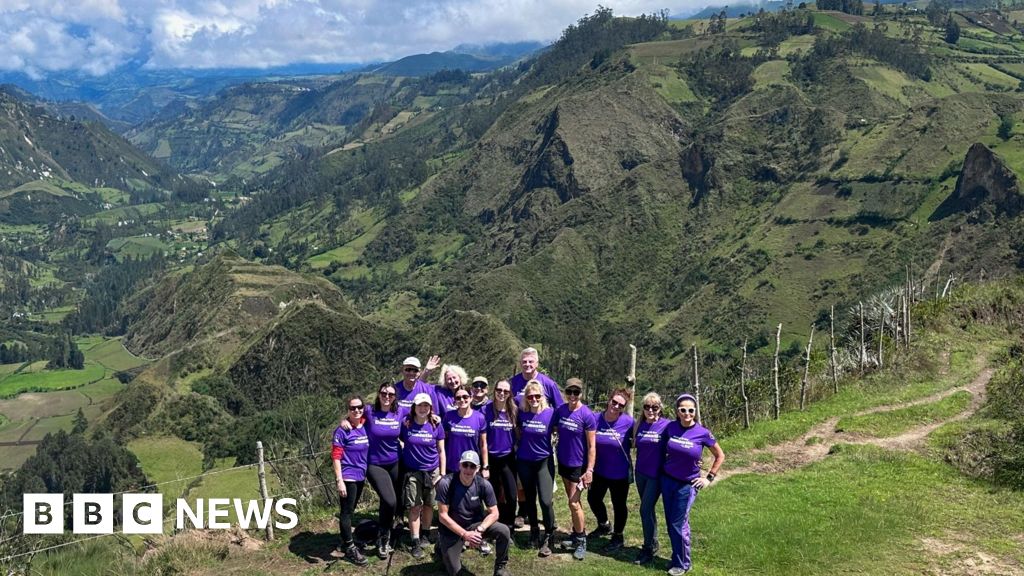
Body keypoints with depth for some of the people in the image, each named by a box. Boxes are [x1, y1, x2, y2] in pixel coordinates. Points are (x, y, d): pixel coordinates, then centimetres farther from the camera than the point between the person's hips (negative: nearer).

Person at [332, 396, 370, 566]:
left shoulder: (365, 427, 3)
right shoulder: (342, 430, -14)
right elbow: (336, 457, -16)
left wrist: (367, 472, 12)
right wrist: (339, 481, -20)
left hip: (360, 476, 7)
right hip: (348, 477, -7)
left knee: (350, 511, 19)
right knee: (347, 512, 1)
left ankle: (346, 542, 32)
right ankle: (350, 548, 10)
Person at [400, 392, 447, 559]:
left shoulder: (436, 426, -4)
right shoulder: (405, 424, -5)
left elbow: (441, 451, 1)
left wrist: (442, 474, 0)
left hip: (432, 472, 1)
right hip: (412, 472, -1)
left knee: (428, 505, 10)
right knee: (415, 507, -2)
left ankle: (425, 534, 29)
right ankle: (415, 543, 3)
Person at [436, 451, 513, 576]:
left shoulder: (483, 485, -16)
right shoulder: (446, 483, -24)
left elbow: (494, 513, -10)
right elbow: (443, 516, -21)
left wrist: (479, 530, -27)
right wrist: (465, 534, -26)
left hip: (476, 523, 2)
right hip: (452, 528, -2)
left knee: (504, 531, -23)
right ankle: (442, 546, 29)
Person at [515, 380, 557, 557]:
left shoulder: (550, 413, -15)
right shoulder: (521, 413, -9)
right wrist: (520, 444, 5)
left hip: (544, 461, -2)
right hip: (524, 461, 3)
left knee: (545, 501, -11)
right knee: (529, 498, 16)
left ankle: (548, 538, 6)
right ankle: (534, 530, 37)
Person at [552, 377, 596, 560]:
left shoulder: (587, 415, -17)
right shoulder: (560, 410, -4)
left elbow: (591, 446, -15)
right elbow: (556, 431, 11)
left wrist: (589, 470, -17)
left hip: (579, 464, -5)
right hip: (563, 461, 5)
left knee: (573, 503, -4)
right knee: (573, 500, 15)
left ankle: (581, 541, 9)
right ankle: (577, 534, 28)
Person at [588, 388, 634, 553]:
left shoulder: (628, 422, -20)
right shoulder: (596, 419, -11)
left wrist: (625, 445, -19)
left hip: (620, 473, -4)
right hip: (599, 471, 4)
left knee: (619, 505, 12)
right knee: (593, 499, 19)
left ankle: (618, 537, 33)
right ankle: (604, 525, 47)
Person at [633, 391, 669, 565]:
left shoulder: (667, 425, -13)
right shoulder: (639, 425, 1)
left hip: (657, 474, -5)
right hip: (641, 472, 5)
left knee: (646, 510, -5)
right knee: (648, 509, 15)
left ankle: (648, 549, 9)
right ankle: (653, 544, 31)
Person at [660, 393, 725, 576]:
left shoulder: (703, 433, -14)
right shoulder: (670, 427, -7)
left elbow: (720, 456, 0)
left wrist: (709, 478, -1)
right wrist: (664, 466, 10)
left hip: (687, 484, -3)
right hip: (667, 480, 3)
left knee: (678, 524, 1)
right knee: (670, 522, 10)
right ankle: (677, 557, 27)